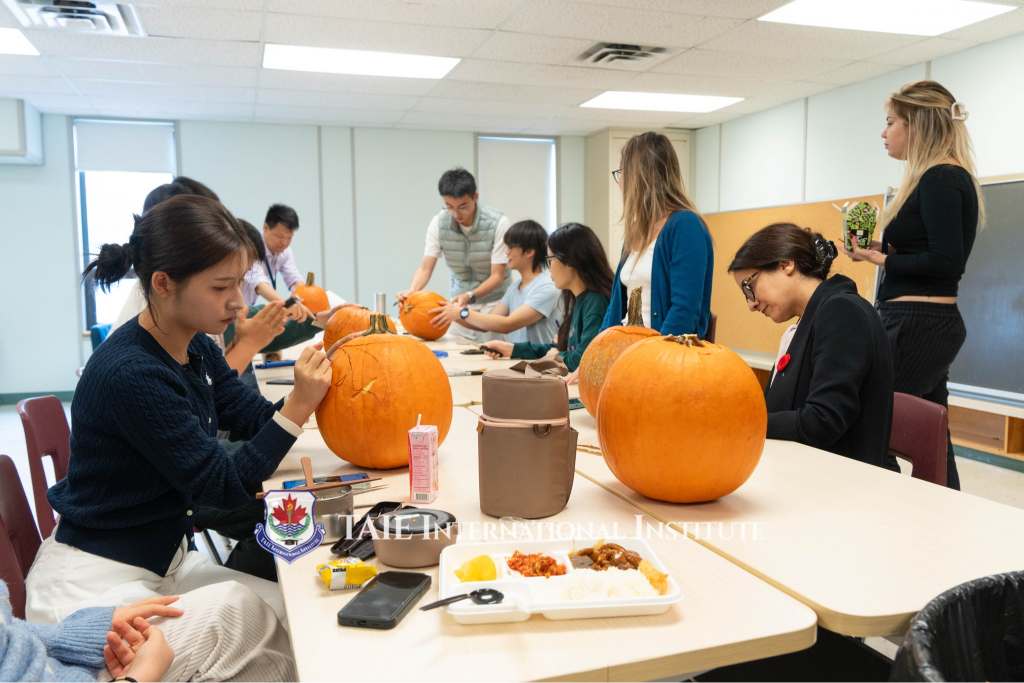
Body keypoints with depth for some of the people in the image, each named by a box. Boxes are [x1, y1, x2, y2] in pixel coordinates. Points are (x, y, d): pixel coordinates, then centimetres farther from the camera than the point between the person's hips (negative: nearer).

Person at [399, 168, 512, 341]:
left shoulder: (499, 223, -21)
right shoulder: (438, 223, -11)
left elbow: (497, 276, -19)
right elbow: (425, 268, -10)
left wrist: (470, 296, -35)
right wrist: (411, 291, -31)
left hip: (494, 299, -3)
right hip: (460, 298, 3)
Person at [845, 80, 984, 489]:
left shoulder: (940, 179, -13)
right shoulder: (947, 177, 16)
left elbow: (947, 261, -21)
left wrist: (882, 259, -11)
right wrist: (884, 248, 7)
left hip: (917, 325, -10)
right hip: (932, 322, 10)